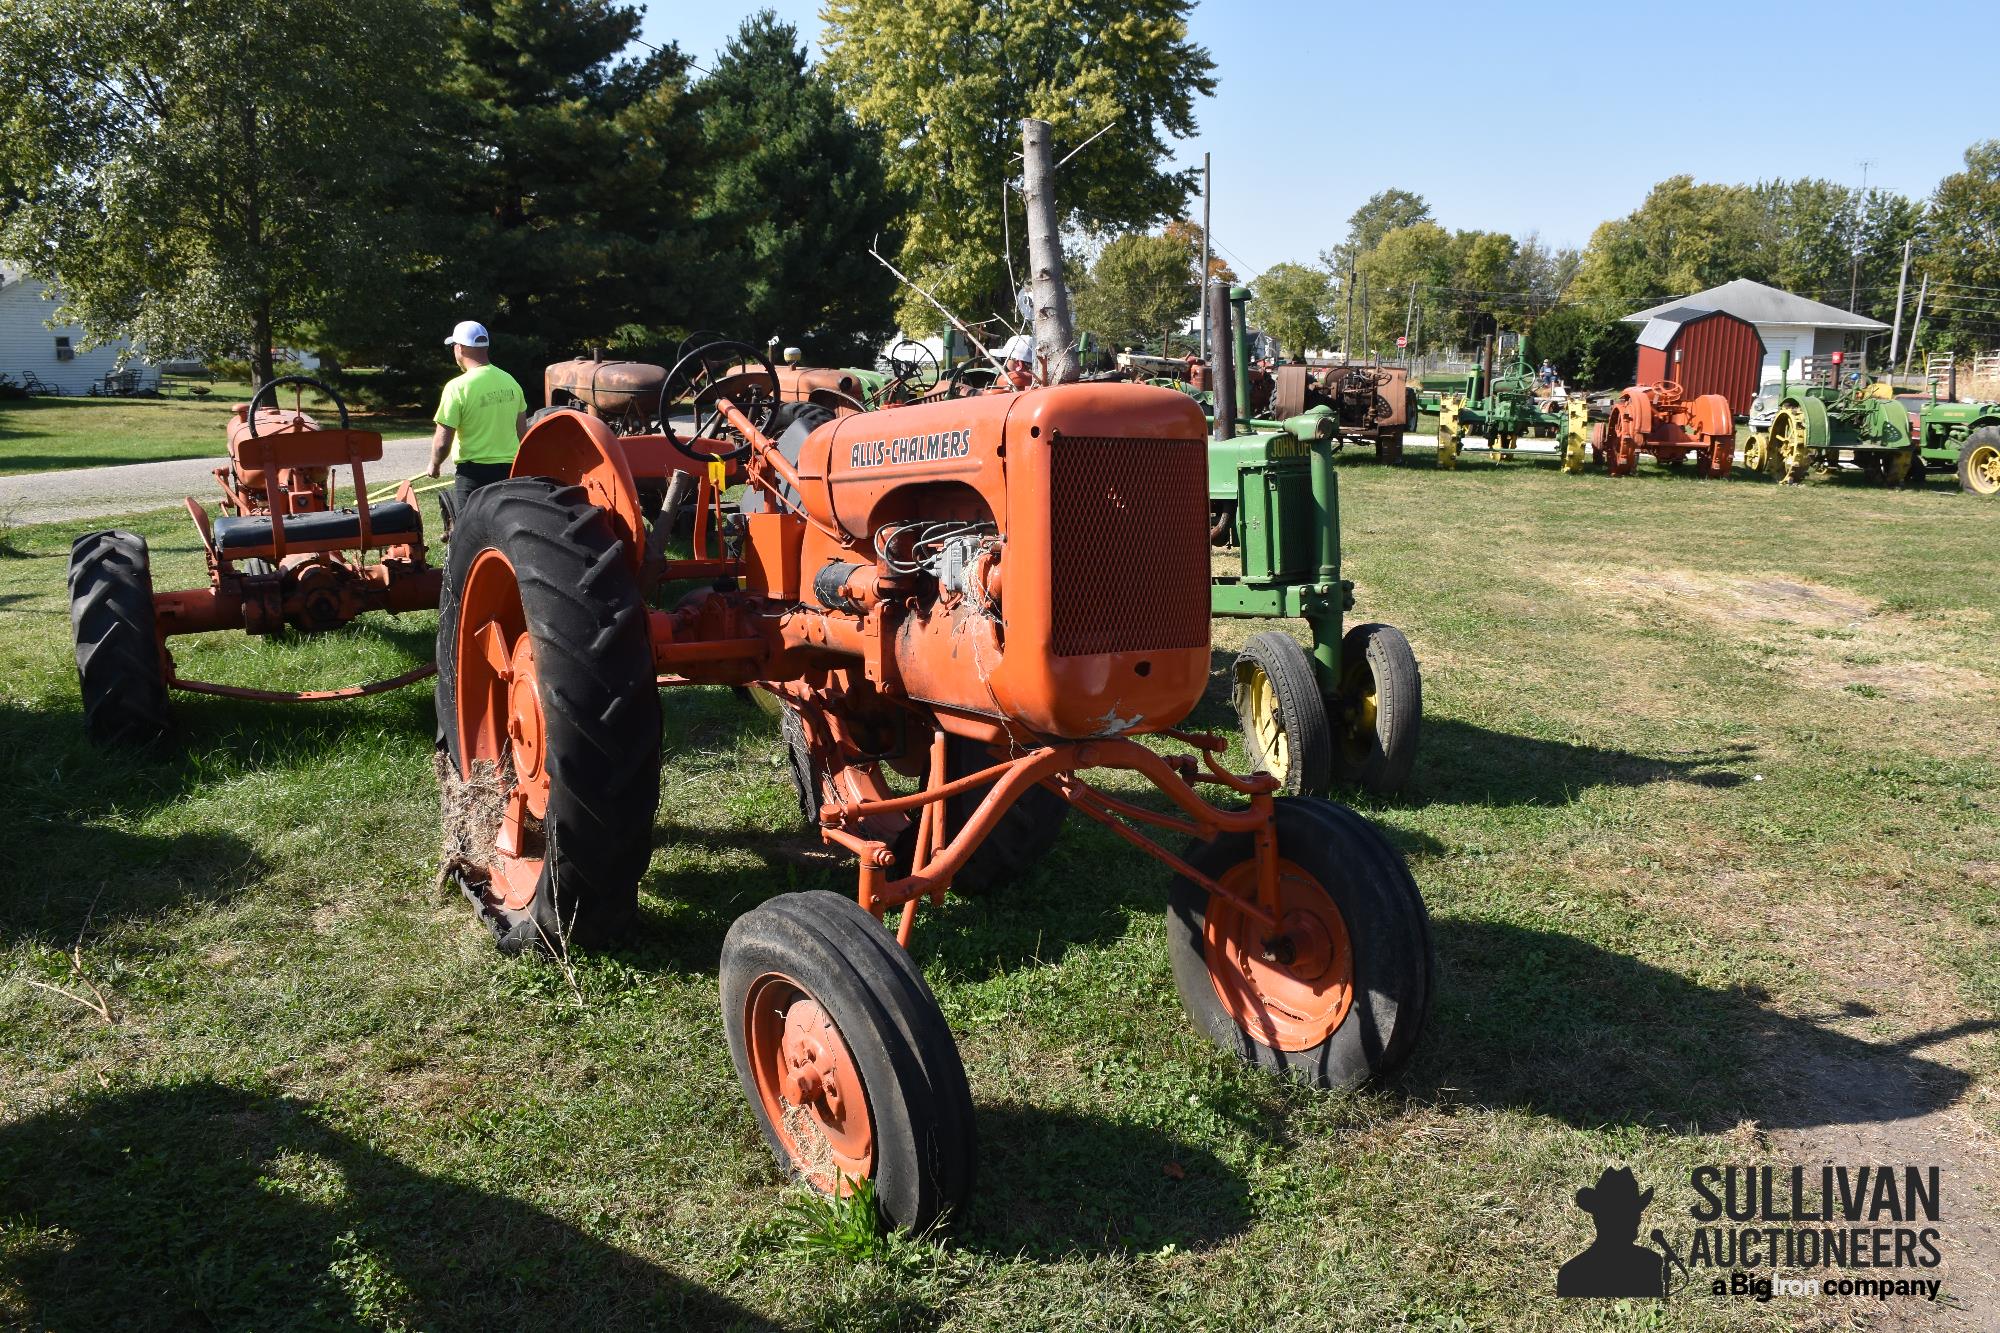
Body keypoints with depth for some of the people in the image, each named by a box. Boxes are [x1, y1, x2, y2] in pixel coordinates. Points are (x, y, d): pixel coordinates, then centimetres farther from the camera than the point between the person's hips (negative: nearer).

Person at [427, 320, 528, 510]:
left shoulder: (458, 387, -14)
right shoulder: (510, 381, 3)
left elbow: (442, 442, -14)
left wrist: (434, 465, 5)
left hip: (474, 473, -5)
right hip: (510, 470, 5)